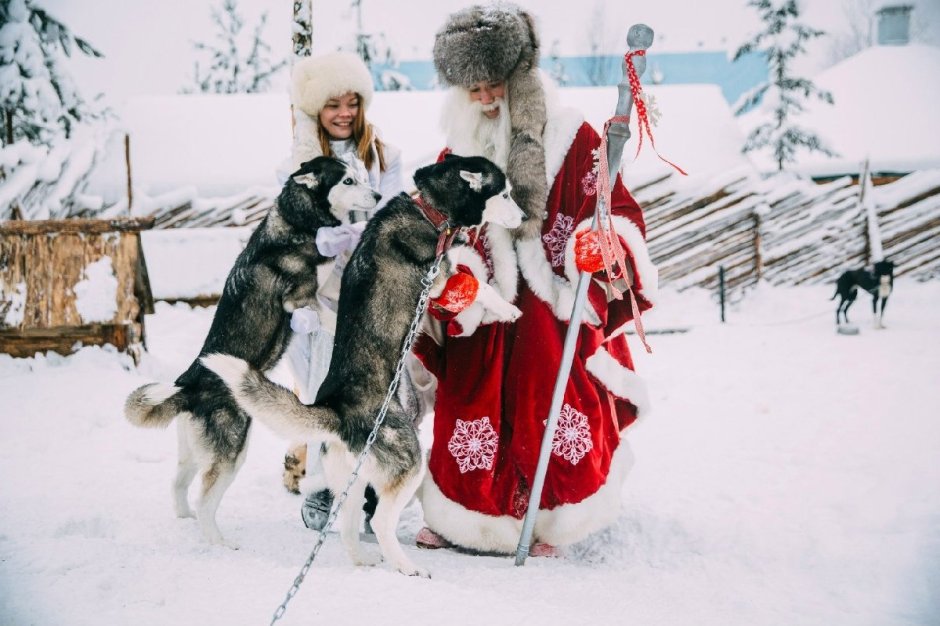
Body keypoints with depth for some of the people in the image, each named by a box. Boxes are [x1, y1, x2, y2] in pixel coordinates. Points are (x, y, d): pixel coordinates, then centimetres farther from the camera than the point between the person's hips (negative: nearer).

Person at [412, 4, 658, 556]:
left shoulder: (570, 137, -4)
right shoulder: (457, 153, 8)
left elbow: (618, 210, -4)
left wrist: (600, 244, -26)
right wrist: (455, 280, -11)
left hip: (554, 309, -3)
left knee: (549, 416, -4)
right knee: (471, 413, 3)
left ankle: (547, 524, 12)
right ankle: (465, 520, 18)